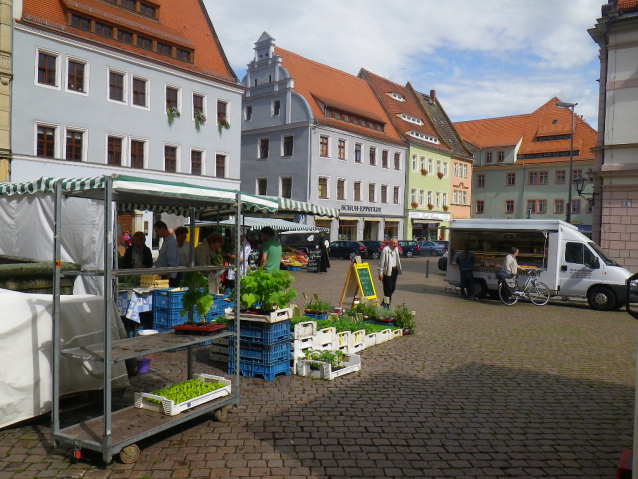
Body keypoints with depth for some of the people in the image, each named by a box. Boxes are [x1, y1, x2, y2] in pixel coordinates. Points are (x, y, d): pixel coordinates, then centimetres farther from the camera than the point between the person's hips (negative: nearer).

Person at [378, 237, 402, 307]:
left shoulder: (396, 249, 12)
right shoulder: (385, 250, -11)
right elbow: (382, 262, -12)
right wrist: (380, 273, -14)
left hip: (394, 270, 8)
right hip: (387, 271, -8)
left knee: (393, 287, 9)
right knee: (388, 288, -7)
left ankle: (384, 303, 21)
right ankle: (386, 304, 2)